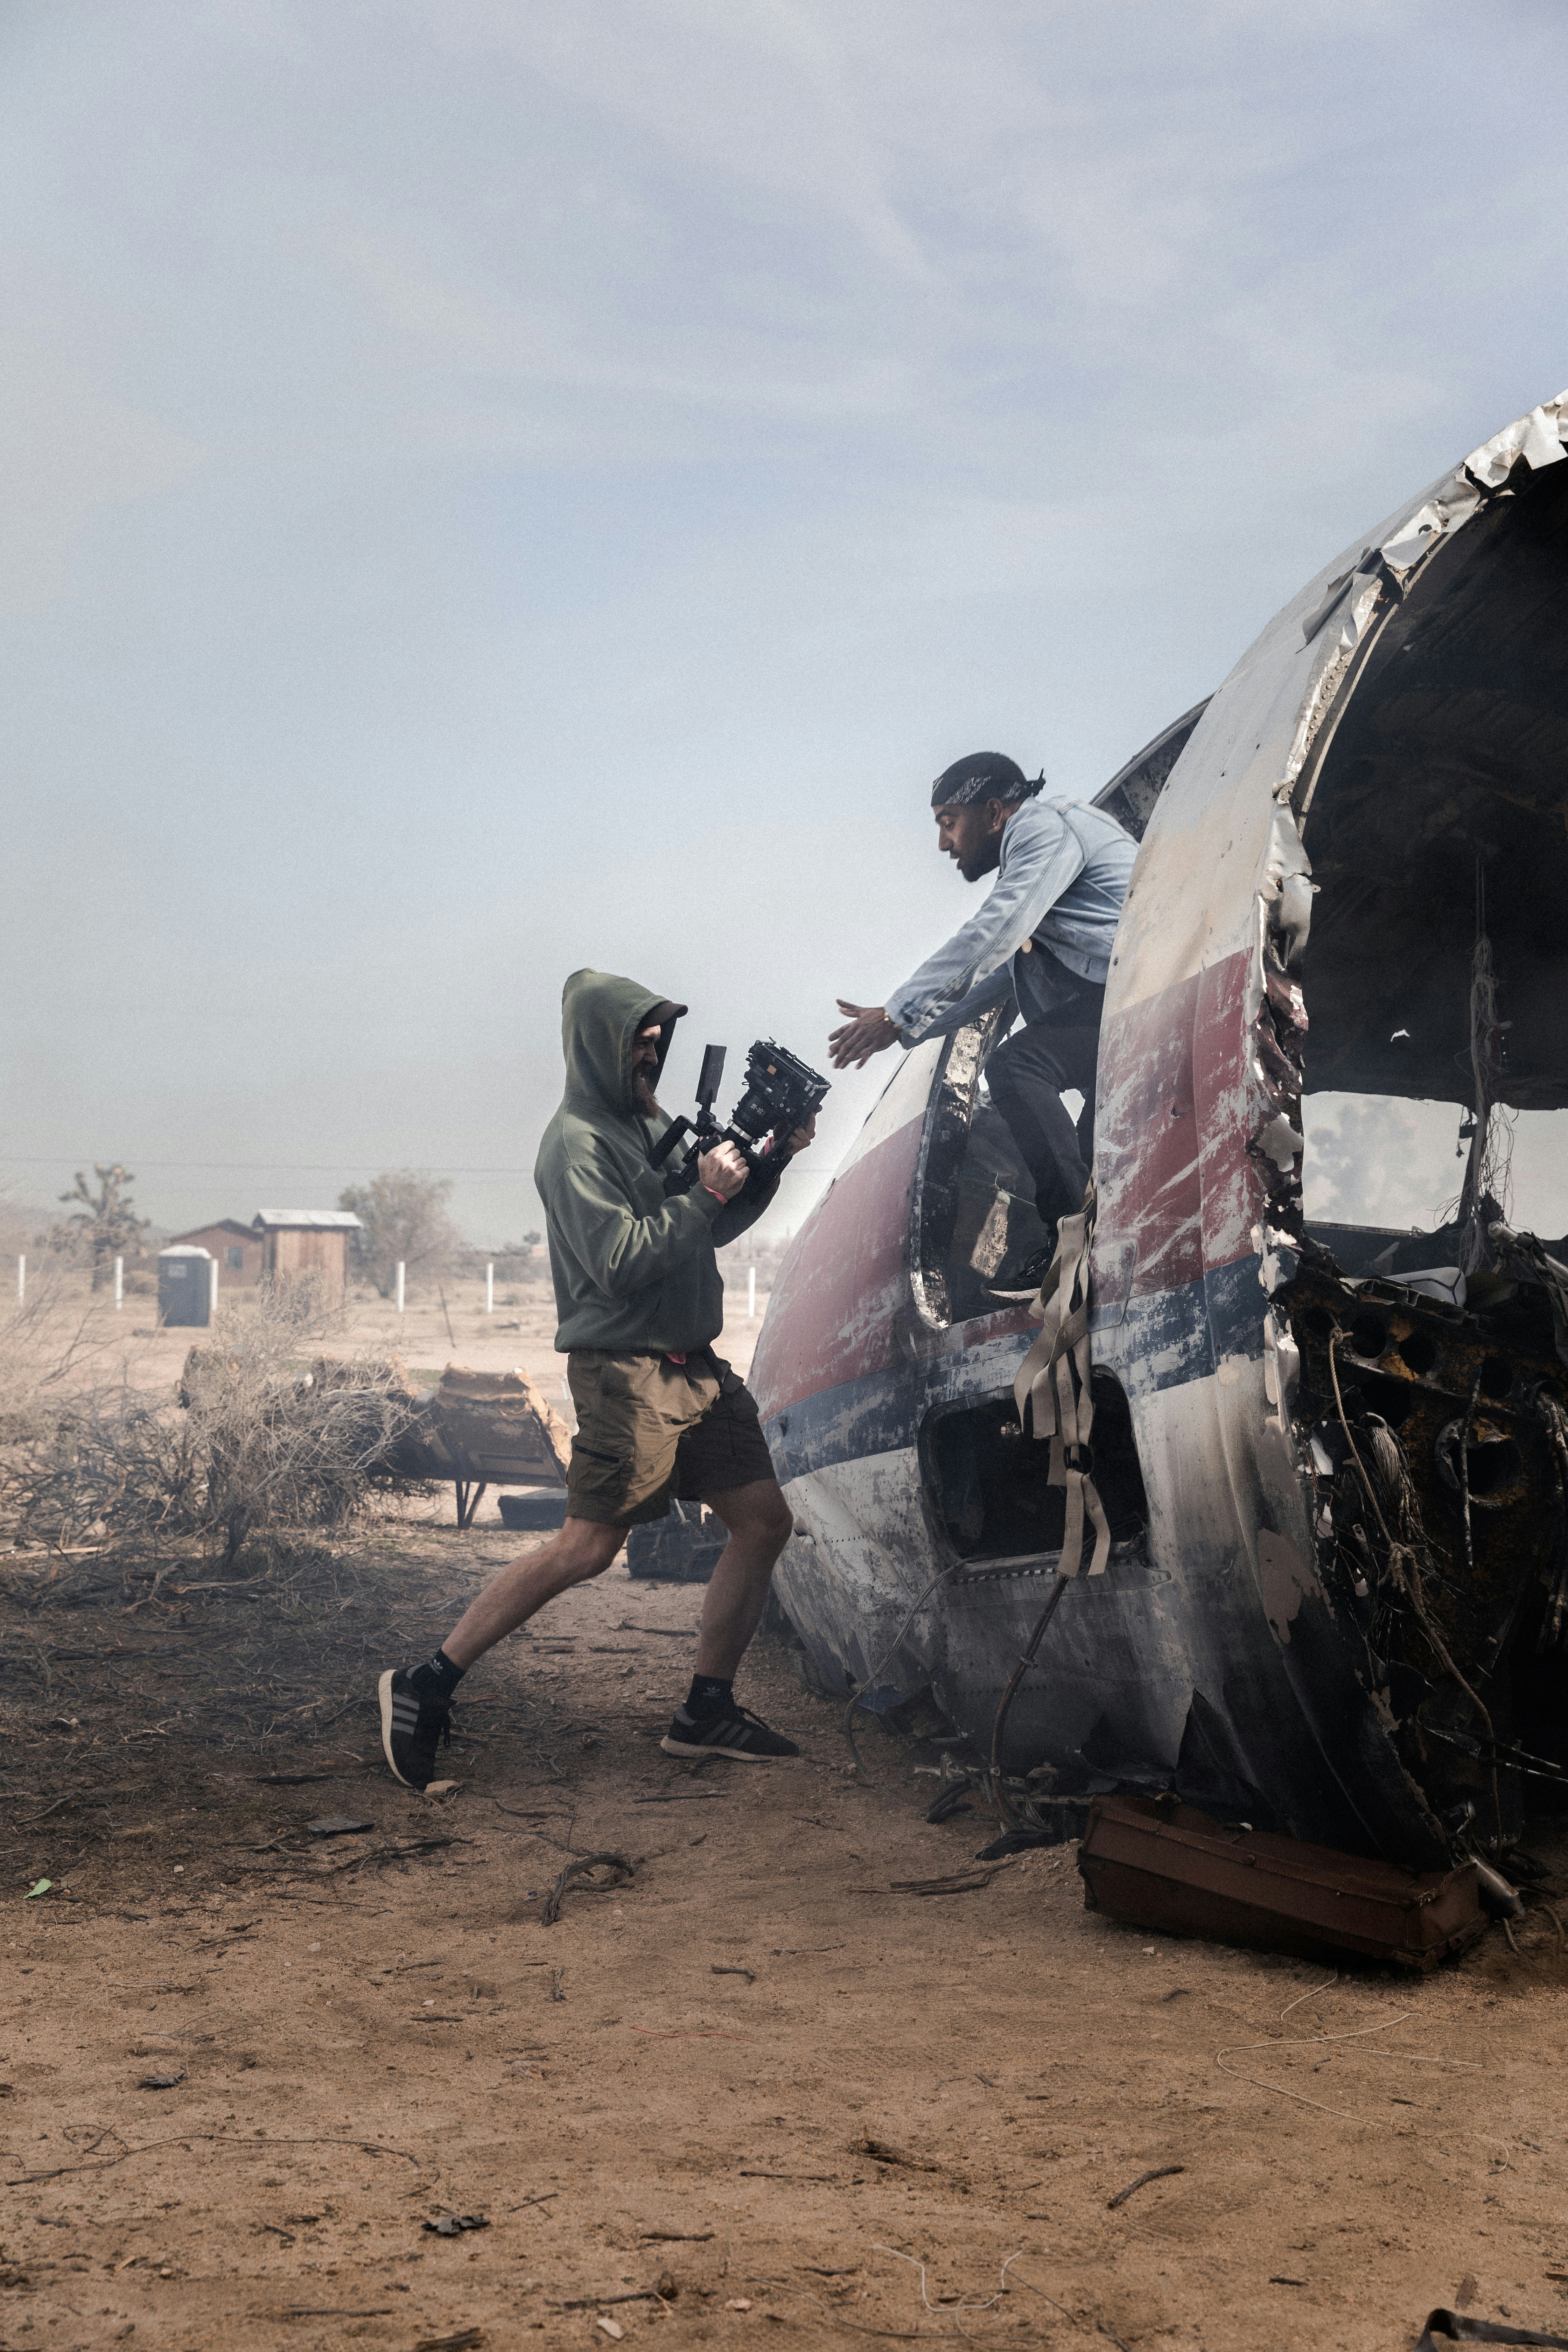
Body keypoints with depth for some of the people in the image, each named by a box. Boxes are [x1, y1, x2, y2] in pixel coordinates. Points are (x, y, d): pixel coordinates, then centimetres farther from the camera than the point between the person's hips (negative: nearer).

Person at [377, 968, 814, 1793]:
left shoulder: (652, 1122, 18)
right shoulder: (577, 1142, -11)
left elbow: (712, 1228, 22)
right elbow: (620, 1263, -20)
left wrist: (770, 1160, 9)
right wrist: (705, 1195, -18)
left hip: (693, 1364, 9)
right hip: (625, 1367, -9)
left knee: (765, 1522, 6)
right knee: (587, 1548, -11)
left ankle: (707, 1710, 15)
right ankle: (426, 1685, -2)